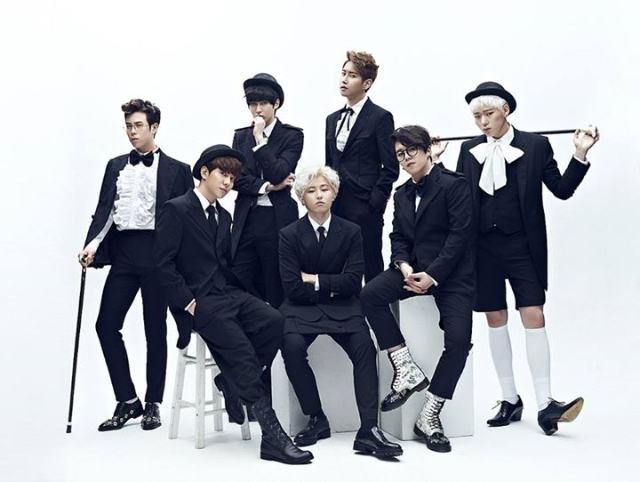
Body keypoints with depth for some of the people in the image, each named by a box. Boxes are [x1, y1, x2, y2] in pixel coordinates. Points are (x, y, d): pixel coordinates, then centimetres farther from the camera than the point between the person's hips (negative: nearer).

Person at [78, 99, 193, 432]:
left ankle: (153, 404, 16)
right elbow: (105, 209, 8)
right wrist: (93, 243, -9)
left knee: (155, 329, 4)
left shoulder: (176, 169, 4)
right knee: (107, 324, -4)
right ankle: (127, 401, 10)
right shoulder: (116, 166, 15)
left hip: (158, 253, -3)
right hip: (123, 251, 4)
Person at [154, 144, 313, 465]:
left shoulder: (223, 216, 21)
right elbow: (163, 263, -8)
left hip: (229, 294, 7)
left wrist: (237, 291, 4)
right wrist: (188, 302, -14)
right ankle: (272, 435, -24)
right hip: (201, 301, -7)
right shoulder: (176, 210, -2)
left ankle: (235, 384, -6)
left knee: (274, 322, -22)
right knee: (241, 349, -25)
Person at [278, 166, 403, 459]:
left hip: (341, 308, 1)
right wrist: (330, 289, -5)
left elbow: (353, 283, -5)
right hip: (302, 307, -1)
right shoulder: (289, 235, 1)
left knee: (364, 347, -26)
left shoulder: (351, 232, 5)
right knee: (292, 346, -30)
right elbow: (293, 289, -7)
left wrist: (315, 280, -6)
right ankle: (317, 419, -11)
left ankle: (368, 430, -25)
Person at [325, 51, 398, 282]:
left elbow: (390, 167, -6)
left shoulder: (380, 117, -3)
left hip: (365, 208, -6)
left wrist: (374, 202, -12)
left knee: (371, 268, 0)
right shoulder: (333, 119, 17)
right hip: (336, 207, 6)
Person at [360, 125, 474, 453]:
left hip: (451, 273, -5)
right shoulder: (401, 194, 17)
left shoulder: (453, 185, -5)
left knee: (459, 340, -20)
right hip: (414, 268, 5)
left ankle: (429, 417, -6)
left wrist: (432, 275, -18)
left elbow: (460, 234, -12)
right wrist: (404, 266, -12)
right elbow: (398, 238, 11)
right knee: (370, 294, -23)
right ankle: (407, 372, -14)